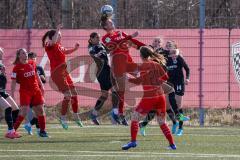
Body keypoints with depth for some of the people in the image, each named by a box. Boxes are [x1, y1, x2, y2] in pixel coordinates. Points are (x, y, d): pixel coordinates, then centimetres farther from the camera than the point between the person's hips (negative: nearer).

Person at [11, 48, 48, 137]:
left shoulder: (32, 63, 8)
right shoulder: (17, 68, -7)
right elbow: (13, 82, -8)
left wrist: (41, 86, 22)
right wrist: (12, 95, -13)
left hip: (36, 90, 5)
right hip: (25, 91, -5)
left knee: (40, 110, 5)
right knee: (24, 112, -16)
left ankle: (42, 131, 17)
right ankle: (13, 130, -9)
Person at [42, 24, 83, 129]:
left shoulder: (59, 46, 15)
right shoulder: (49, 46, -10)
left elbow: (66, 52, 33)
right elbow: (53, 41, -34)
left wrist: (75, 48, 17)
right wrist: (58, 30, -28)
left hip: (64, 72, 9)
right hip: (57, 73, -9)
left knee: (74, 93, 12)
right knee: (68, 95, -14)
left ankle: (76, 116, 25)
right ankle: (63, 118, -4)